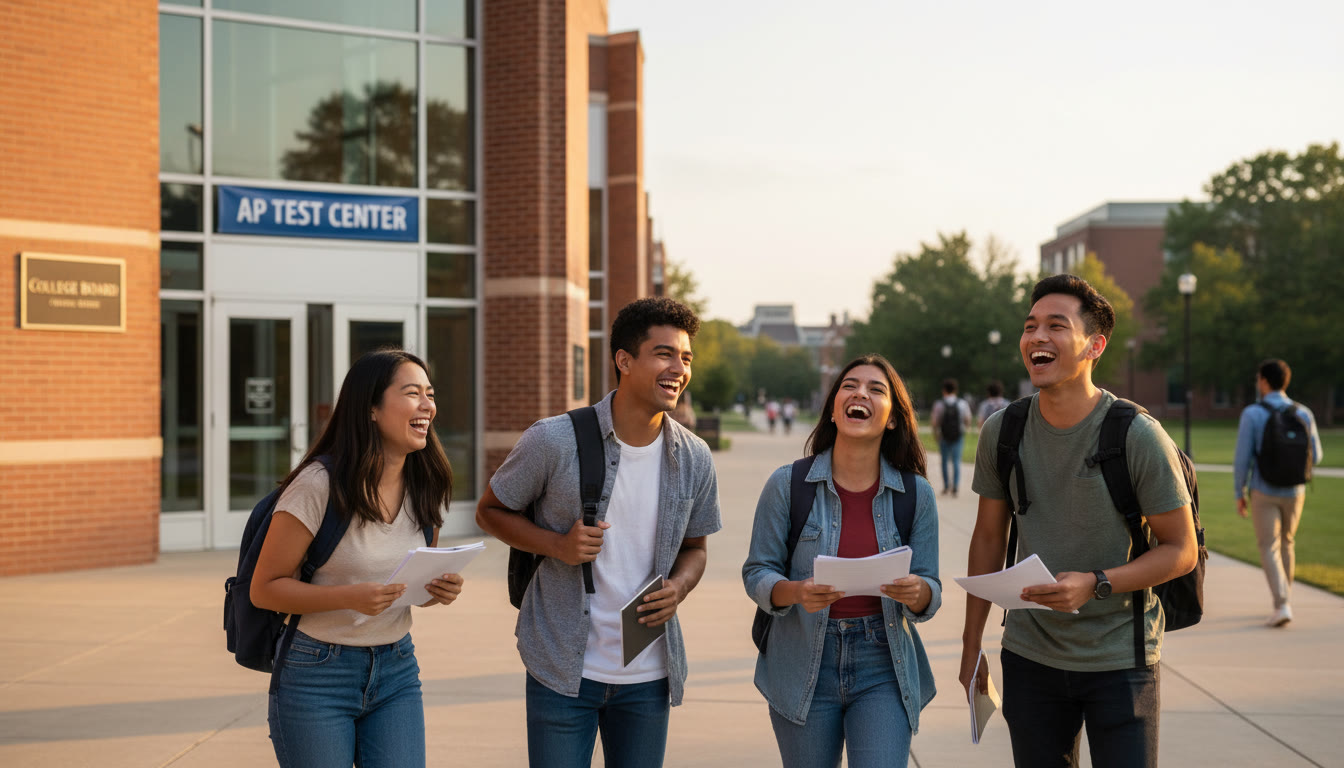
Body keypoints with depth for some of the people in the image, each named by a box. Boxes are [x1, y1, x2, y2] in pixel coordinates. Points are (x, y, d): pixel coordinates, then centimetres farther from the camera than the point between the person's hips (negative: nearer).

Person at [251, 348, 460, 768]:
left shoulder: (425, 487, 3)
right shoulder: (319, 484, -16)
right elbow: (264, 588, -13)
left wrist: (440, 589, -6)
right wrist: (350, 597, -27)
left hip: (397, 670, 5)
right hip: (318, 674, -5)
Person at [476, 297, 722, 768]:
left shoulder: (694, 459, 1)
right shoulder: (554, 441, -11)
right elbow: (490, 511, 2)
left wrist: (678, 588, -8)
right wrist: (557, 545, -16)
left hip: (648, 674, 4)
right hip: (563, 670, -3)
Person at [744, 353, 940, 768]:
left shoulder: (916, 494, 0)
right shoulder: (787, 485, -4)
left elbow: (931, 594, 3)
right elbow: (756, 574, -1)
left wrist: (917, 592, -21)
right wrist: (797, 591, -22)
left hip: (883, 668, 0)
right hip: (805, 668, 0)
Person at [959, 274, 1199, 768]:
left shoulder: (1139, 436, -14)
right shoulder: (1002, 431, -3)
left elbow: (1181, 550, -9)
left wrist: (1095, 584, -24)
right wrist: (970, 648, 9)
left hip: (1120, 660, -3)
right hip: (1030, 656, 3)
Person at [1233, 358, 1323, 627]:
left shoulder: (1252, 414, -12)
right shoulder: (1304, 413, -2)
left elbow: (1242, 459, -13)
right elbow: (1315, 456, 3)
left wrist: (1239, 494, 0)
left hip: (1264, 493, -4)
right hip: (1295, 492, 4)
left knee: (1269, 550, 2)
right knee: (1285, 544, 22)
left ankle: (1282, 606, -13)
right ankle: (1284, 600, 30)